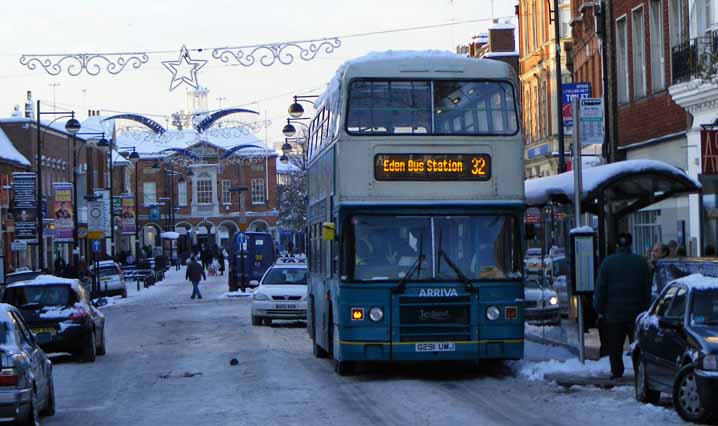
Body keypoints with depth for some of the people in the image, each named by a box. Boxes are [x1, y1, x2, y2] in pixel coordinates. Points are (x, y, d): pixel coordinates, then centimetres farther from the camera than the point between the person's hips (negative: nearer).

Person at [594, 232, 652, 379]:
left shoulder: (607, 262, -3)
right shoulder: (641, 262, 2)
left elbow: (600, 288, -2)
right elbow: (647, 288, 6)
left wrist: (599, 309, 3)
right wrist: (646, 308, 12)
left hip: (613, 312, -1)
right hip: (636, 311, 1)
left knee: (614, 345, 6)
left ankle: (616, 371, 5)